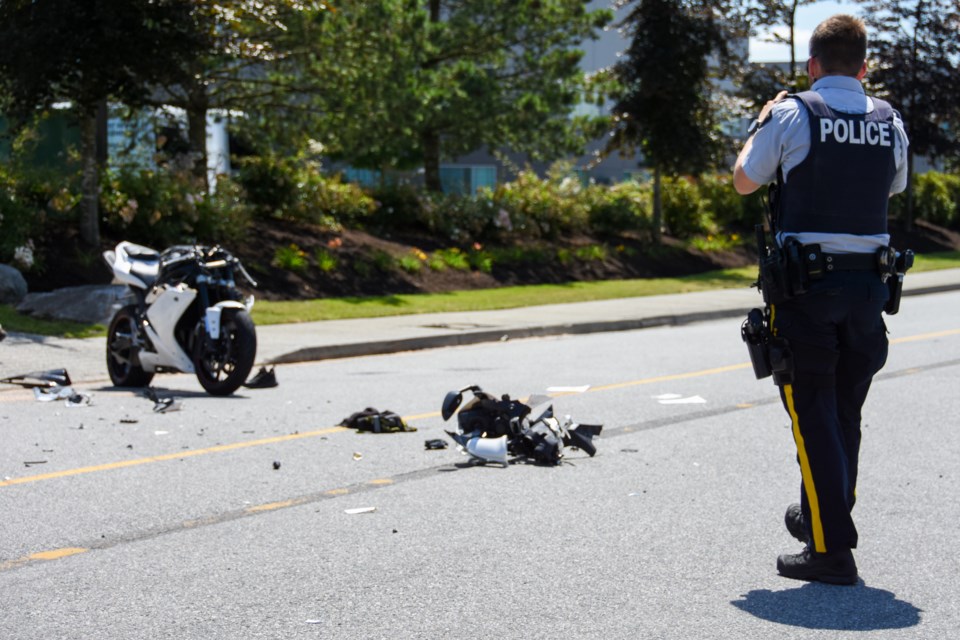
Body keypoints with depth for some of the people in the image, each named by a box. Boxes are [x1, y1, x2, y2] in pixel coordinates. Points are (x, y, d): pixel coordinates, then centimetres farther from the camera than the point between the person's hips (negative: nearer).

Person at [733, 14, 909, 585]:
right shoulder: (889, 121, 4)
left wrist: (762, 125, 21)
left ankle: (831, 548, -6)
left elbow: (745, 181, 5)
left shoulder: (793, 115, -8)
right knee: (846, 414, 18)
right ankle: (825, 515, 34)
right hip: (868, 284, 4)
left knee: (814, 415, -2)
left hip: (806, 285, -4)